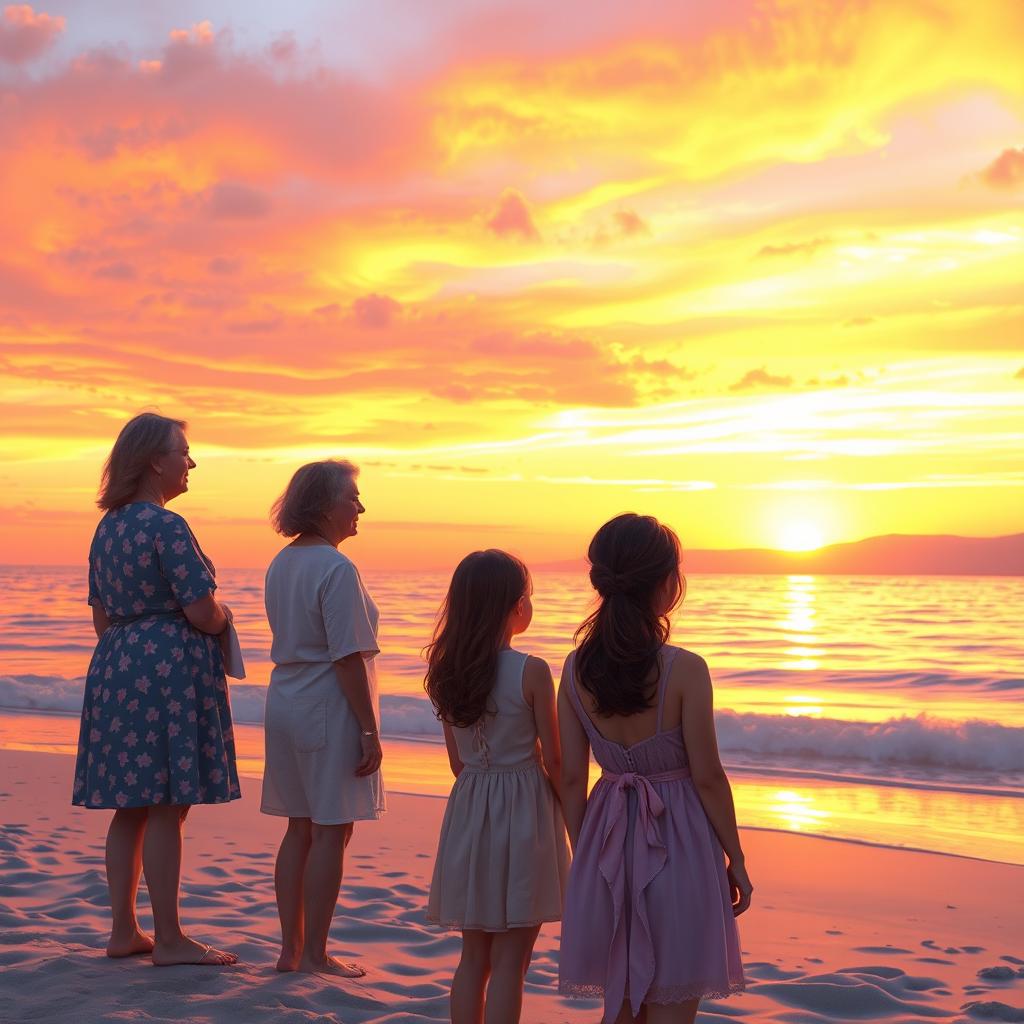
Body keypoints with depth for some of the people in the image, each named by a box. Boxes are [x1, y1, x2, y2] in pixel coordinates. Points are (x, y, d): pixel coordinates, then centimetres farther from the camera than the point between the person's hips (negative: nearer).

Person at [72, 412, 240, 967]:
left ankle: (124, 930, 19)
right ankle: (168, 939, 2)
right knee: (166, 808, -4)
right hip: (169, 668, -9)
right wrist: (223, 617, 5)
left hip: (117, 666, 9)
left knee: (130, 807, 13)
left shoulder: (108, 527, 14)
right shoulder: (167, 526, -13)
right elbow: (202, 613, -17)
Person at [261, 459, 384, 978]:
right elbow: (348, 658, -20)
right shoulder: (337, 570, -17)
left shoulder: (281, 564, 11)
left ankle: (290, 949, 20)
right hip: (330, 707, -9)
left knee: (300, 829, 14)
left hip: (285, 701, 9)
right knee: (331, 833, 1)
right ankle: (314, 954, 7)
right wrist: (369, 731, -16)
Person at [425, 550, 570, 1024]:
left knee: (473, 957, 16)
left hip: (468, 809, 5)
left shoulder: (447, 670, 1)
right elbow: (553, 761, -9)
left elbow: (457, 760, 9)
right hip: (524, 810, -5)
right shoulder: (531, 672, -15)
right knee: (509, 961, 3)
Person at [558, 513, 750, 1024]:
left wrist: (582, 856, 14)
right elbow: (707, 777, -12)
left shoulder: (576, 669, -2)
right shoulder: (684, 670, -17)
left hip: (607, 845, 5)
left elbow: (571, 779, 2)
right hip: (677, 839, -5)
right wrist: (735, 859, 0)